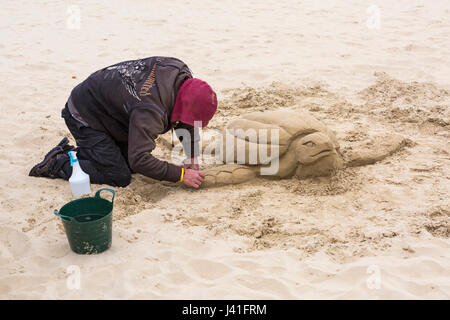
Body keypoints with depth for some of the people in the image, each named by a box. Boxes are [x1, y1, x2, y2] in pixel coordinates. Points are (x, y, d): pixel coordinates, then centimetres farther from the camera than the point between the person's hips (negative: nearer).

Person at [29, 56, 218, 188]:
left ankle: (73, 151, 20)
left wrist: (192, 155, -2)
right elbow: (139, 159, -39)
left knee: (132, 165, 11)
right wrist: (181, 174, -32)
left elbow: (186, 118, 3)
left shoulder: (179, 70, -13)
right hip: (84, 118, -9)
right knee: (119, 177, -11)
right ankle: (58, 163, 0)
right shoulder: (151, 111, -40)